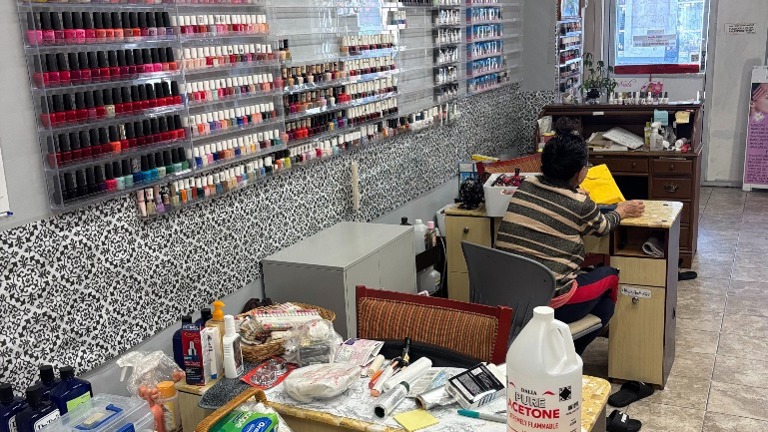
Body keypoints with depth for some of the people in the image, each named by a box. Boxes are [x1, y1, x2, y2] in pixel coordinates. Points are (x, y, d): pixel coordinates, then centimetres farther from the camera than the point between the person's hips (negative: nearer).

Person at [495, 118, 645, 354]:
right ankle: (571, 354, 25)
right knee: (610, 276, 22)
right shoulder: (580, 204, -10)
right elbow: (602, 227, 12)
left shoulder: (525, 187, 2)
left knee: (585, 274, 31)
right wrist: (621, 211, 32)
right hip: (549, 304, -6)